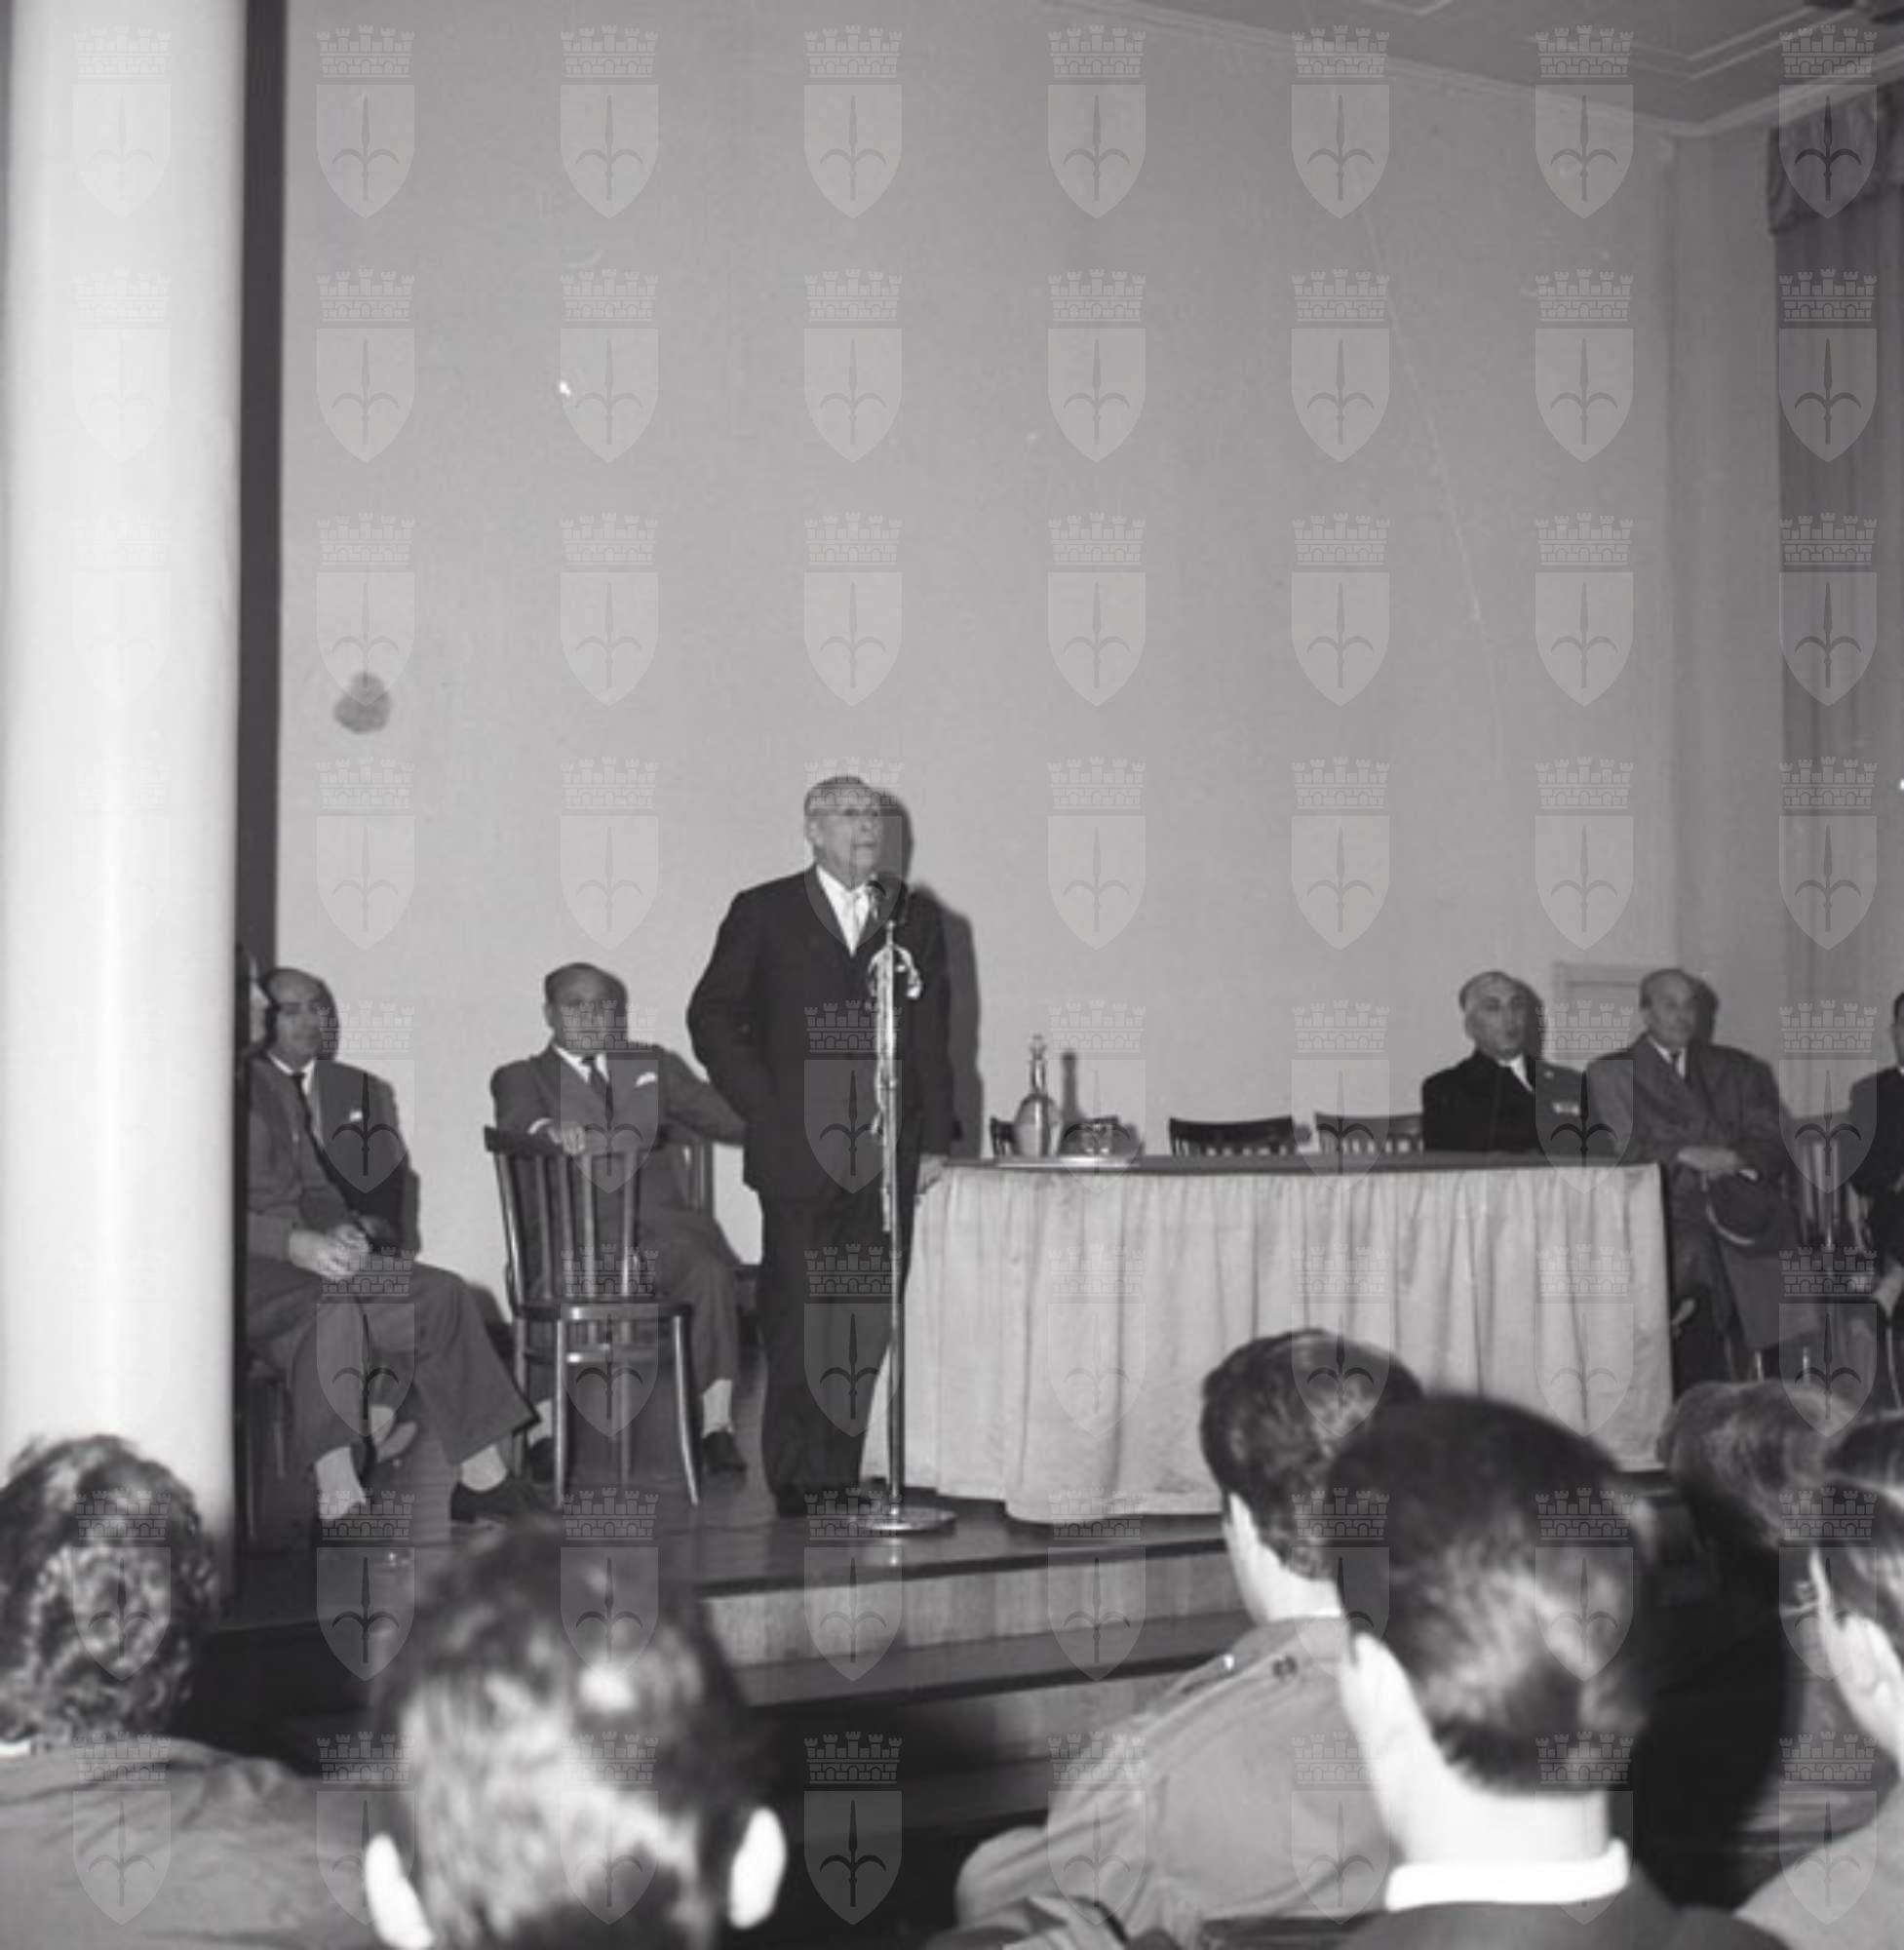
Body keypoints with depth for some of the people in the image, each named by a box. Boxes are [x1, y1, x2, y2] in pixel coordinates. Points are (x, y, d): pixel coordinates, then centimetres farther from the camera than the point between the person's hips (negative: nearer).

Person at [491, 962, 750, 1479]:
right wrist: (550, 1128, -32)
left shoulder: (652, 1064, 26)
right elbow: (516, 1121, -8)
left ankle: (716, 1426, -29)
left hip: (656, 1217, 2)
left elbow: (728, 1116, 16)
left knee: (711, 1271, -29)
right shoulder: (522, 1077, 17)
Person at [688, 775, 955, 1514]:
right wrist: (764, 1111, -3)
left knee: (874, 1321, 0)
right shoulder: (764, 913, 6)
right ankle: (796, 1479, 6)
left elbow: (933, 1035, 13)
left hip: (887, 1154, 3)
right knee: (798, 1321, -2)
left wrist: (934, 1140, 7)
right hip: (798, 1154, -2)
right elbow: (711, 1015, 5)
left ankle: (849, 1474, 7)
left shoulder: (915, 918, 14)